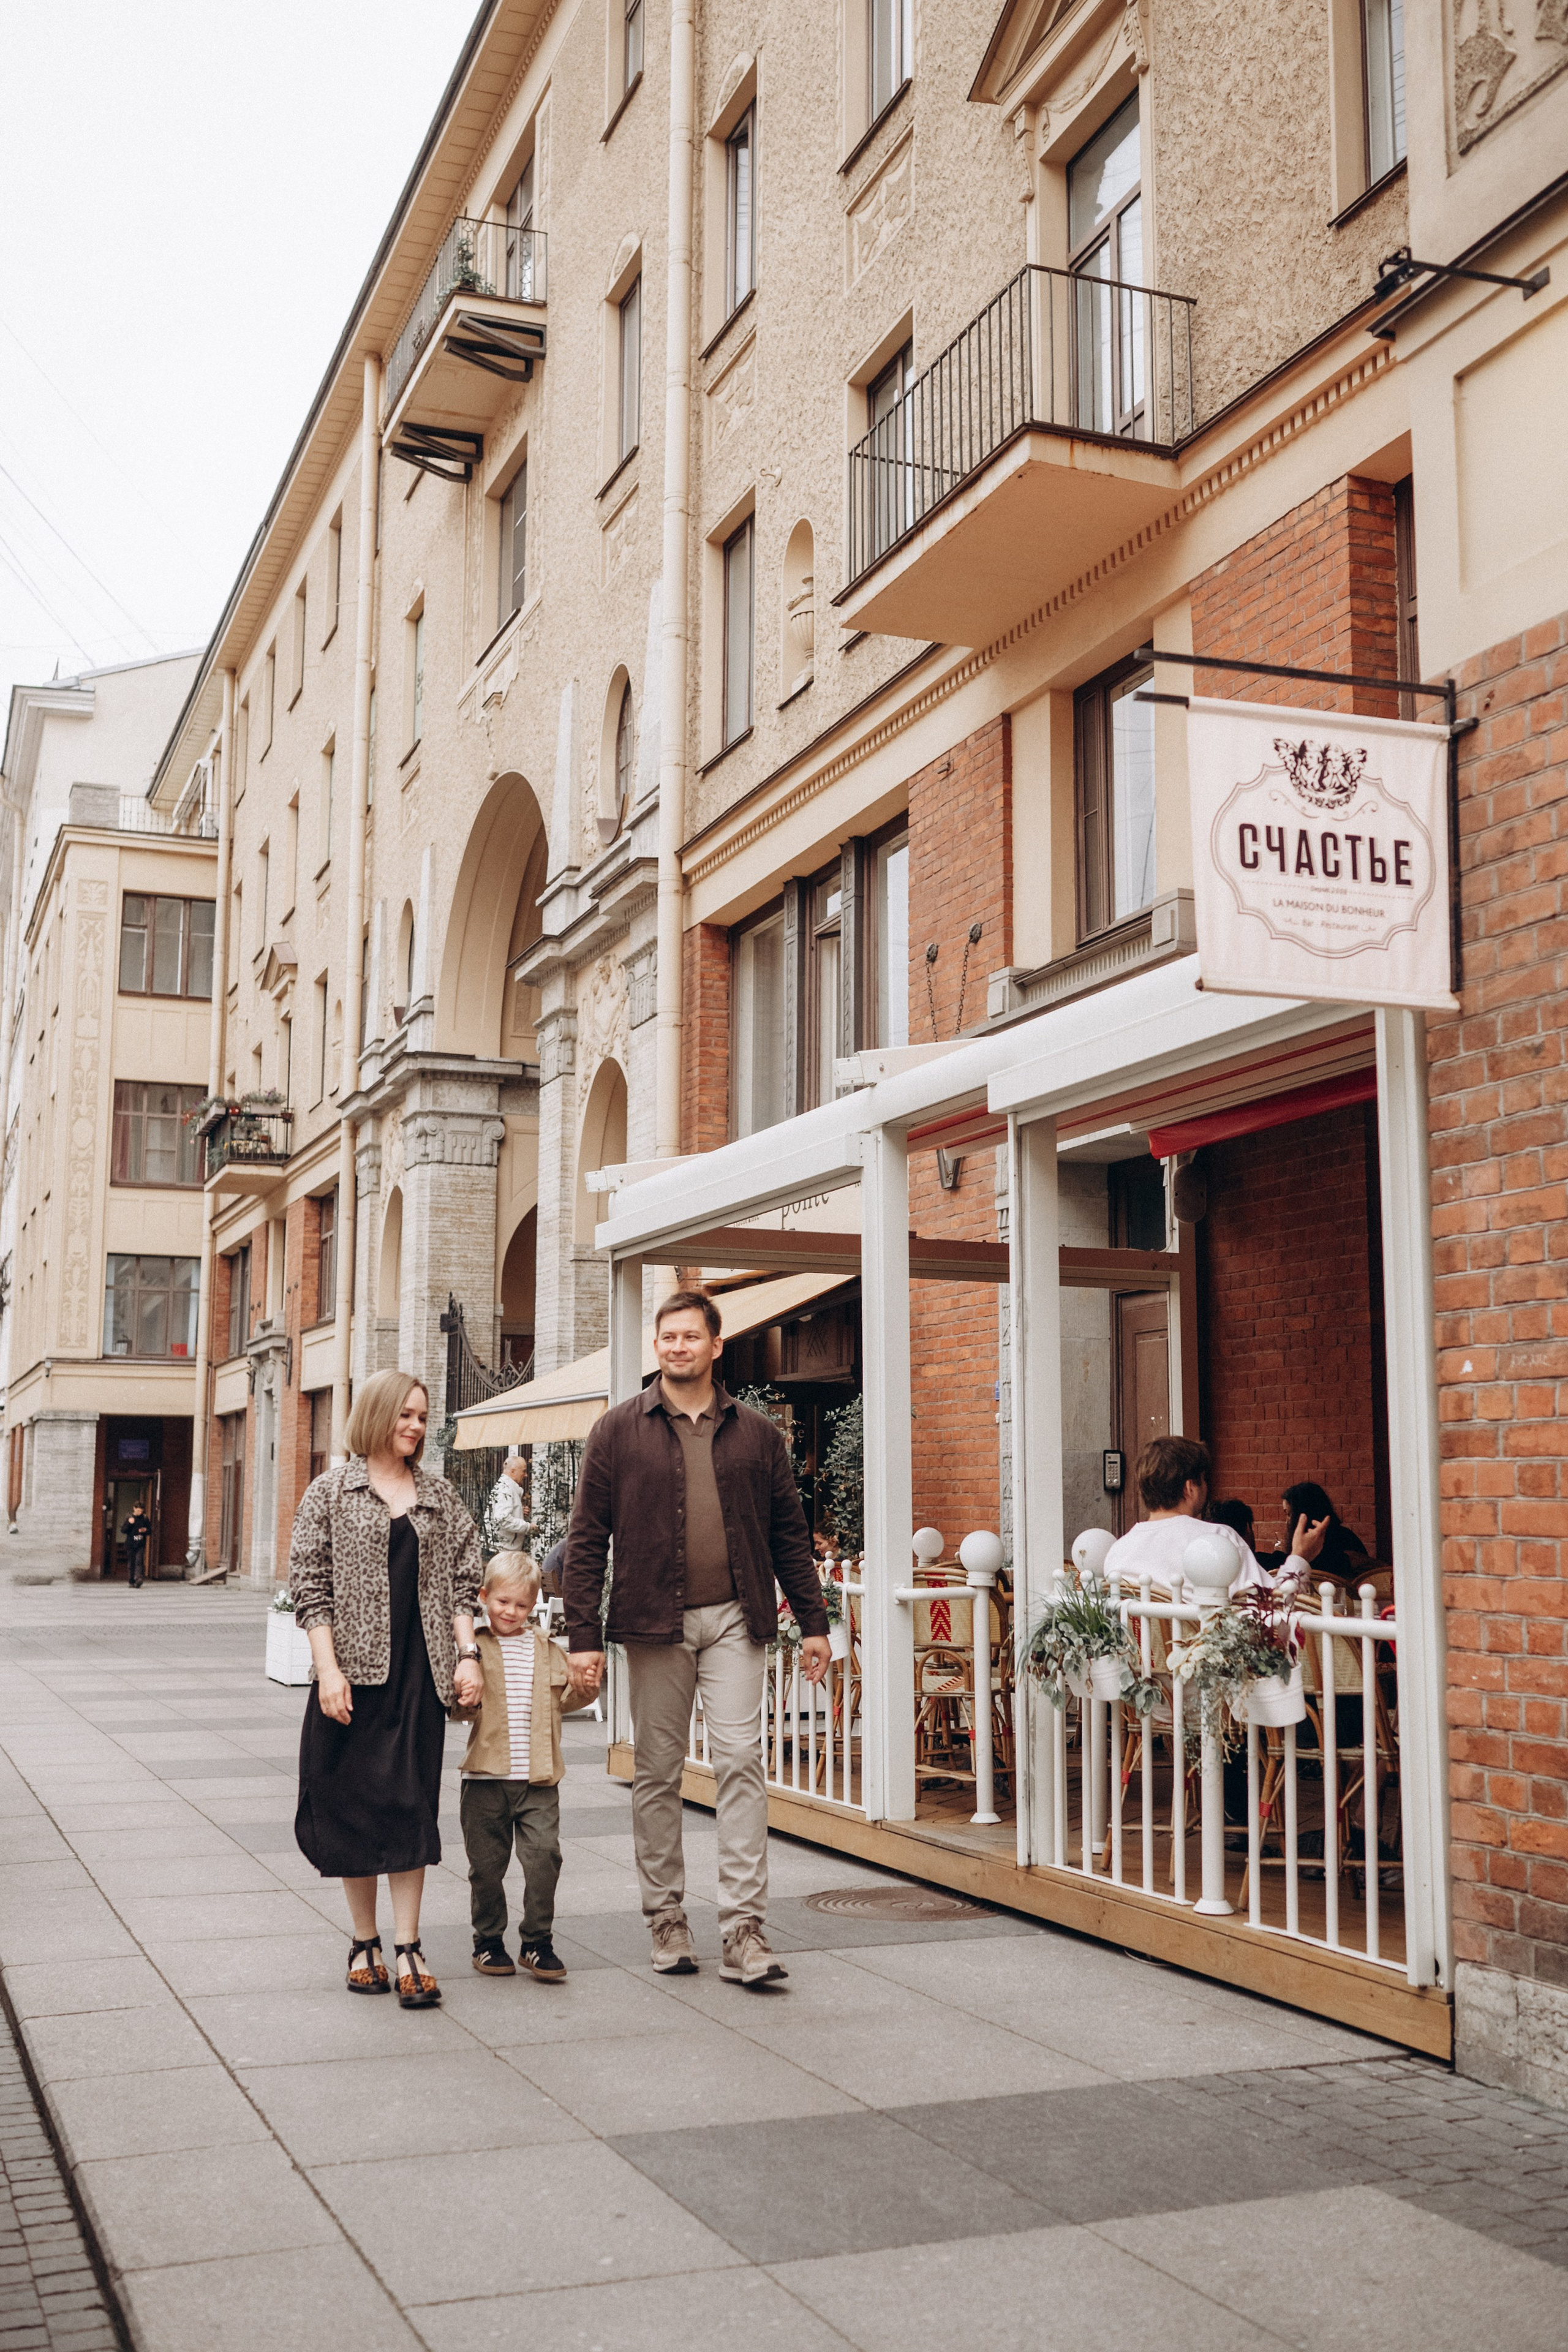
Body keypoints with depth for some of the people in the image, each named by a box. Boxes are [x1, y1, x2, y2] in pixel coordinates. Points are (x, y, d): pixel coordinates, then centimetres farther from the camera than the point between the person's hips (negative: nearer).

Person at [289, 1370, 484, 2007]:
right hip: (354, 1669, -2)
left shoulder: (439, 1497, 13)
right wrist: (328, 1669, -11)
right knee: (352, 1802, 4)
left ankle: (407, 1948, 3)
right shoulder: (330, 1492, 3)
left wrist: (467, 1655, 0)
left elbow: (462, 1582, 12)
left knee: (411, 1804, -1)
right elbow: (310, 1584, -2)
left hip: (419, 1669, 2)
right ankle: (364, 1942, 18)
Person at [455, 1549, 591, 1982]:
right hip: (487, 1777, -2)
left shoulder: (546, 1650, 10)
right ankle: (488, 1940, 24)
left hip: (539, 1778, 2)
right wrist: (464, 1702, -23)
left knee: (544, 1856, -5)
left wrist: (583, 1685, -4)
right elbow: (456, 1706, -1)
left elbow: (563, 1701, 15)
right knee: (487, 1864, 6)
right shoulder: (473, 1648, 1)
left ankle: (537, 1942, 9)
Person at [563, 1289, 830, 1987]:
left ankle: (744, 1930, -4)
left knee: (740, 1762, -6)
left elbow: (789, 1532, 13)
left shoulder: (756, 1433, 9)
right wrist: (583, 1635, -4)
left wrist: (812, 1621, 9)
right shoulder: (619, 1431, 4)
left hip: (734, 1619, 1)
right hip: (654, 1619, 0)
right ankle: (665, 1917, 20)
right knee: (657, 1772, 7)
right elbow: (587, 1538, 2)